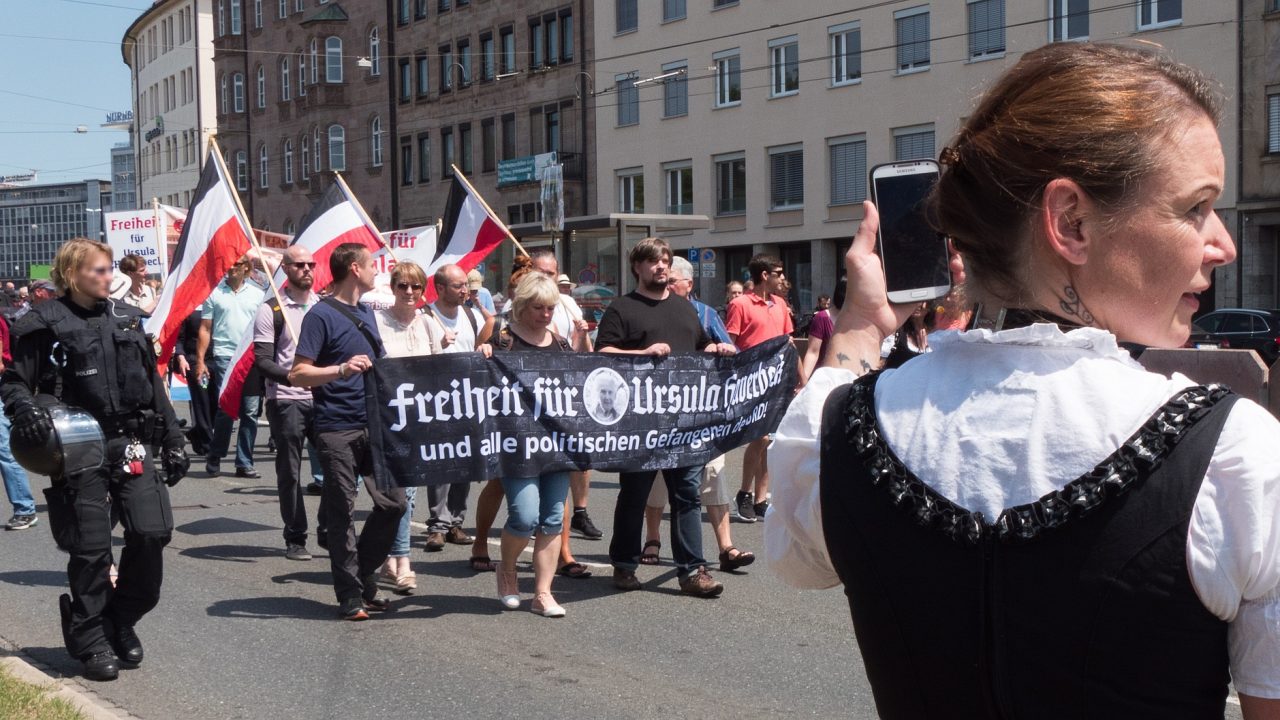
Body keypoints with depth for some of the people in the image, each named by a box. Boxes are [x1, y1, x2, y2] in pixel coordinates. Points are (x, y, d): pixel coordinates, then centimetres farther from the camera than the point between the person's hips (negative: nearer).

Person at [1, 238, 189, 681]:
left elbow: (153, 382, 17)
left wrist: (172, 440, 16)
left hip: (131, 444, 4)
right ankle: (91, 641, 16)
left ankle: (122, 621, 17)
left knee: (152, 532, -6)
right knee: (92, 548, -1)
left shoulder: (127, 318, 12)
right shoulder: (46, 324, -2)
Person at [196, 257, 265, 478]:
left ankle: (244, 463, 10)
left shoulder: (257, 293, 11)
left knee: (250, 412, 3)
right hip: (224, 356, -2)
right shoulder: (214, 293, 5)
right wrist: (200, 360, -3)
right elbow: (205, 329, 5)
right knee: (225, 409, -9)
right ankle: (214, 458, 6)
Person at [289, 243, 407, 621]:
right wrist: (341, 369, -27)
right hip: (337, 430, -7)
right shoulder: (321, 315, -8)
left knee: (393, 501, 7)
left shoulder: (366, 313, 17)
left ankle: (364, 578, 23)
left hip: (373, 426, 8)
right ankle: (350, 597, 7)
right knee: (342, 514, -1)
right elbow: (298, 374, -14)